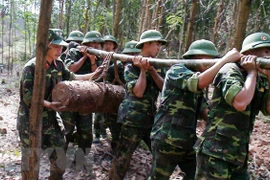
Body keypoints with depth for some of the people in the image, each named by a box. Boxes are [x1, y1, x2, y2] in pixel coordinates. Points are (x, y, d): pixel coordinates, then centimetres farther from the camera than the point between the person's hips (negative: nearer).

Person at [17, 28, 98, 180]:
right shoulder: (31, 67, -20)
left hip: (50, 117, 6)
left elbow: (72, 77, 14)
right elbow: (28, 96, -22)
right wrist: (49, 104, -33)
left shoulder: (59, 65, 0)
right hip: (30, 120, -6)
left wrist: (93, 75, 7)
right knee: (30, 156, 8)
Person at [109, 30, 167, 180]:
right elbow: (138, 92, -18)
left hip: (152, 118, 6)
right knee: (123, 158, 2)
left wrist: (151, 70, -13)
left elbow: (164, 87, -3)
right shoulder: (131, 66, -7)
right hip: (133, 119, -6)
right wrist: (143, 69, -16)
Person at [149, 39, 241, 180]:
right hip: (167, 140, -8)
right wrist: (226, 59, -25)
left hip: (188, 141, 8)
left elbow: (205, 112, 6)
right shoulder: (177, 70, -11)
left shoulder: (198, 78, 13)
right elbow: (199, 82, -32)